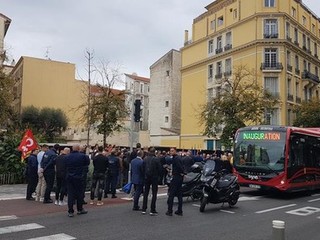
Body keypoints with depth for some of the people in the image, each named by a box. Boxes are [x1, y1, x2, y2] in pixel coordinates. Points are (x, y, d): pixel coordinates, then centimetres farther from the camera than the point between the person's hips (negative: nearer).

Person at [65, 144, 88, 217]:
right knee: (80, 193, 11)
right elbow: (86, 163, 5)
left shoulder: (67, 157, -1)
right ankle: (80, 209, 22)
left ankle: (70, 211, 6)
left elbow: (65, 166, 7)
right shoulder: (82, 156, -9)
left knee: (70, 194, 5)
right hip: (79, 177, -2)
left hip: (69, 177, 2)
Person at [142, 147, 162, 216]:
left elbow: (143, 168, 0)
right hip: (154, 178, -3)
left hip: (147, 177, 4)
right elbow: (159, 169, -9)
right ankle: (152, 210, 3)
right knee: (154, 194, 4)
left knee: (145, 193, 14)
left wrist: (145, 175, 12)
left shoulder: (145, 159, -3)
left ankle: (144, 209, 17)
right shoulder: (156, 159, -13)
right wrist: (158, 176, 7)